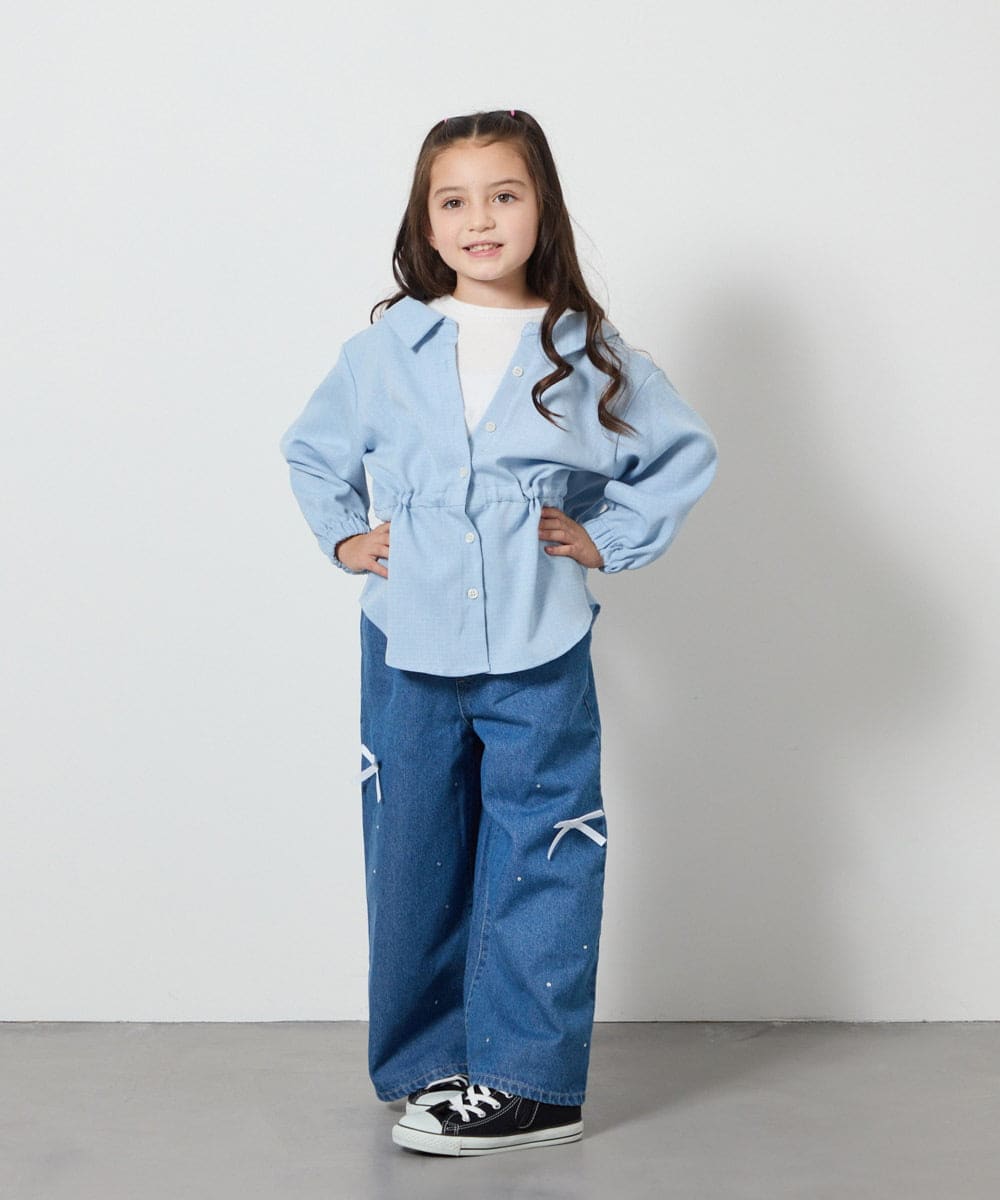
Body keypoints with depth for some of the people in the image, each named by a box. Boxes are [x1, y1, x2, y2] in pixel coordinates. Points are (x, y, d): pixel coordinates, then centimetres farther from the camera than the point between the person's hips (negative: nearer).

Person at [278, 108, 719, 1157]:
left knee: (538, 864, 1)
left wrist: (610, 538, 3)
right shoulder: (384, 349, 3)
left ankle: (528, 1083, 11)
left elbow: (683, 451, 10)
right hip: (408, 651, 2)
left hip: (539, 659, -1)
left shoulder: (590, 353, 0)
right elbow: (311, 450, 19)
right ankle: (426, 1065, 23)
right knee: (413, 864, 9)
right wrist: (344, 536, 8)